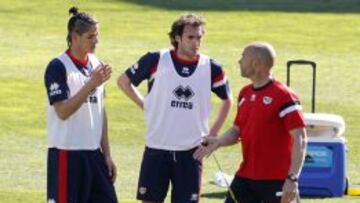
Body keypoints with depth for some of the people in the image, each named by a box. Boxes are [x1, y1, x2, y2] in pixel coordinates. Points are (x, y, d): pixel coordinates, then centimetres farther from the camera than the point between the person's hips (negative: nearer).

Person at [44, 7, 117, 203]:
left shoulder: (95, 65, 12)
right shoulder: (58, 67, -11)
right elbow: (62, 111, -20)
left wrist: (107, 154, 13)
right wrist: (91, 84, -24)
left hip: (93, 152, 7)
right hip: (67, 153, -7)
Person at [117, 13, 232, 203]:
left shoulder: (211, 68, -2)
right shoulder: (156, 60, -6)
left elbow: (227, 100, 16)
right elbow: (124, 80, 8)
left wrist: (213, 133, 8)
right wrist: (145, 105, 2)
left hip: (190, 152, 1)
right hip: (157, 149, -1)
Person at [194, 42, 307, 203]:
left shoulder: (283, 96, -13)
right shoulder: (245, 94, 11)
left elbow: (300, 139, -16)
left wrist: (292, 178, -23)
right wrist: (217, 142, -2)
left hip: (276, 181, -8)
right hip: (246, 176, 8)